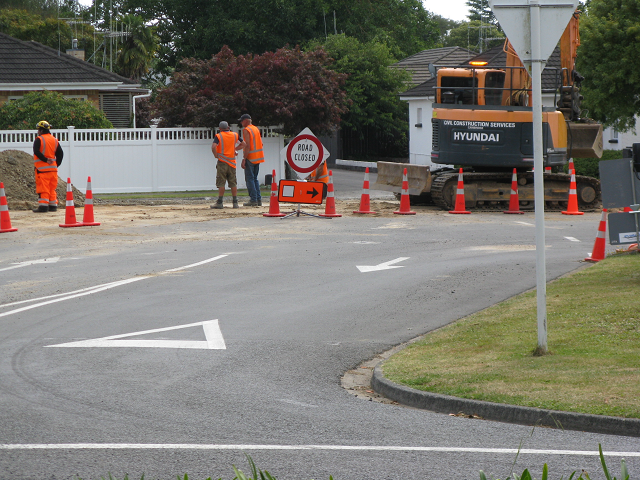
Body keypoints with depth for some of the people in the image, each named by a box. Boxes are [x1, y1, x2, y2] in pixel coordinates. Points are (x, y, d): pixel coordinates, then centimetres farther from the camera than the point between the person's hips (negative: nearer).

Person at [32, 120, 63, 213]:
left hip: (42, 168, -6)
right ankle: (53, 205, 14)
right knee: (52, 188, 13)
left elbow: (36, 151, -21)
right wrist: (56, 164, 10)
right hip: (53, 168, 6)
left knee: (42, 188, -6)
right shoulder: (55, 140, 12)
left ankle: (43, 206, -11)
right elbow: (60, 153, 10)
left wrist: (45, 160, -16)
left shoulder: (39, 140, -7)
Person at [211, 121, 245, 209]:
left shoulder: (218, 136, -4)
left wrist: (216, 155, -4)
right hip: (232, 162, 4)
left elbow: (213, 146, -18)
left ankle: (219, 203, -7)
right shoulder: (235, 135, 10)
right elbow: (243, 144, 17)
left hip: (222, 162, -4)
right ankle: (235, 202, 7)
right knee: (233, 183, 8)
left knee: (221, 183, -4)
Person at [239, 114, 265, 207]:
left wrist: (244, 159, -18)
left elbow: (247, 146, -18)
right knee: (255, 178, 14)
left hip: (250, 157, -8)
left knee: (250, 179, -6)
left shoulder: (246, 130, -11)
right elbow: (261, 143, 16)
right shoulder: (256, 129, 15)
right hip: (257, 158, 8)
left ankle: (253, 200, -10)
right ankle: (258, 199, 10)